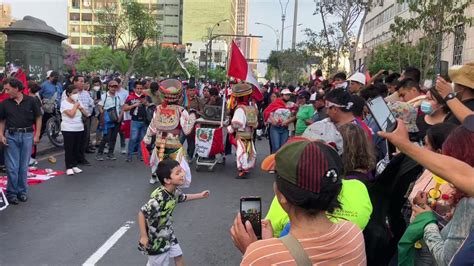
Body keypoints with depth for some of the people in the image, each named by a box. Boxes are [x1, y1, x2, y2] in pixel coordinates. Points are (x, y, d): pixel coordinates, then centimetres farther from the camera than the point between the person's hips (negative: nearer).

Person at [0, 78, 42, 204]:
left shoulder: (31, 101, -1)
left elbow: (38, 118, 3)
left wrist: (37, 135, -3)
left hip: (27, 135, -1)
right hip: (11, 136, 1)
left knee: (24, 166, 8)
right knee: (12, 167, 1)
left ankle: (22, 191, 21)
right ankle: (11, 193, 12)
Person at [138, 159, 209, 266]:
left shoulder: (175, 191, -8)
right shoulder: (159, 198, -36)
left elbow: (183, 197, 16)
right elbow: (142, 213, -30)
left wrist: (200, 195, 17)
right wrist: (143, 236, -26)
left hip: (168, 234, 8)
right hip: (156, 238, -8)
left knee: (178, 256, 19)